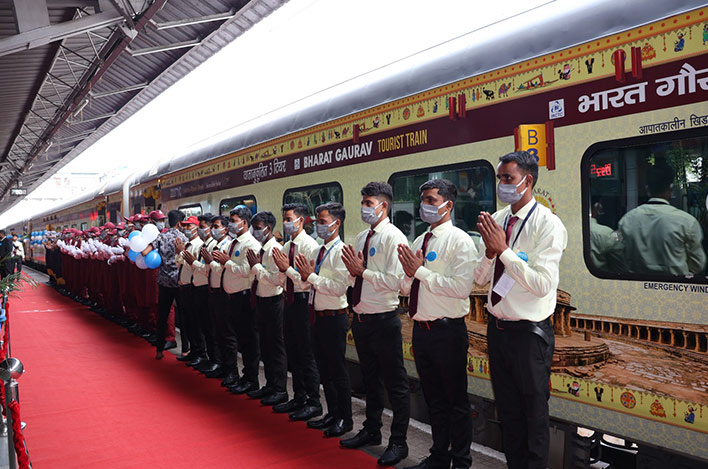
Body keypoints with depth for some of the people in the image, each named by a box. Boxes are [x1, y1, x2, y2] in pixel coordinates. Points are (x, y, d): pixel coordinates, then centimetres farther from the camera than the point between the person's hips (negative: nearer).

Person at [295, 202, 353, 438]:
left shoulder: (340, 251, -15)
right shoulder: (319, 251, 11)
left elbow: (339, 287, -25)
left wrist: (311, 275, -21)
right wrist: (305, 275, -4)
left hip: (334, 319, -9)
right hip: (318, 317, 9)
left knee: (338, 370, 2)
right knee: (324, 369, 18)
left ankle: (345, 419, 17)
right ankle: (332, 414, 32)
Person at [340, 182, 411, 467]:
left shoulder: (393, 237, -13)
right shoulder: (361, 238, 12)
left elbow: (394, 281, -23)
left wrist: (362, 271, -18)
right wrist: (353, 270, -4)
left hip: (383, 320, -8)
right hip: (361, 318, 8)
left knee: (395, 383, 4)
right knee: (370, 379, 21)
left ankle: (398, 442, 17)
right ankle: (371, 431, 36)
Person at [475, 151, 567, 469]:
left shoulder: (548, 225, -15)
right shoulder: (495, 220, 4)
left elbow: (542, 284, -25)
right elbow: (479, 280, 5)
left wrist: (504, 250, -24)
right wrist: (490, 253, -14)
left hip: (529, 332, -6)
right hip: (497, 328, 7)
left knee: (534, 413, 11)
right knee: (507, 410, 21)